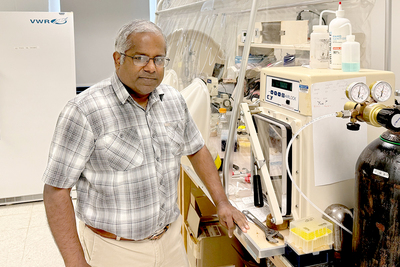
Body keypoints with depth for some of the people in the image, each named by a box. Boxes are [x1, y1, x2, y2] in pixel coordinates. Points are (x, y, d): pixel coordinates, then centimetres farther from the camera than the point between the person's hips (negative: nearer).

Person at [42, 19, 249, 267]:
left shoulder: (174, 100, 1)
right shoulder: (84, 111, -18)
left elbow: (197, 149, 14)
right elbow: (57, 188, -17)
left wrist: (222, 202, 10)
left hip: (170, 238, 5)